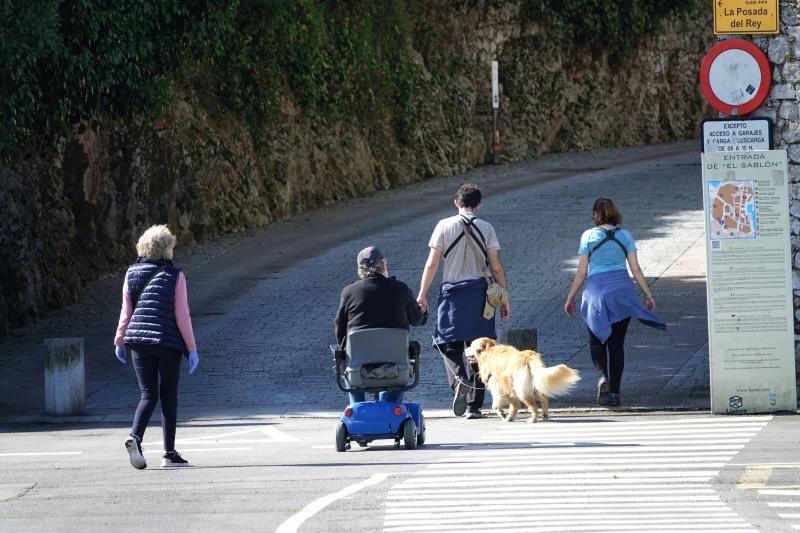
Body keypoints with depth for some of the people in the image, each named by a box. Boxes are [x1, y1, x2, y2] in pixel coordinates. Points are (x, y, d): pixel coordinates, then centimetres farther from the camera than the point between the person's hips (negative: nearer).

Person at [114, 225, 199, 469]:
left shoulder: (132, 274, 4)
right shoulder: (175, 275, -5)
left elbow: (126, 311, 5)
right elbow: (182, 315, -6)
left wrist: (120, 342, 15)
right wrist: (192, 349, -1)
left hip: (139, 340, 3)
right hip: (169, 343, -3)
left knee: (148, 394, 6)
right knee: (169, 396, 9)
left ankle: (135, 437, -19)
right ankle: (169, 454, 10)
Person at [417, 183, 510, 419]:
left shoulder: (445, 226, 0)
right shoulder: (486, 228, 3)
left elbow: (432, 263, -3)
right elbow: (496, 267, 1)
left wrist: (422, 294, 2)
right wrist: (505, 299, 8)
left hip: (452, 291, -1)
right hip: (479, 293, 1)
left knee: (449, 344, 7)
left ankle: (459, 379, -24)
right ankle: (474, 406, 7)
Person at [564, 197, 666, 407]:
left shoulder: (588, 236, 1)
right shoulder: (625, 236, 7)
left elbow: (581, 272, 0)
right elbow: (635, 269, 5)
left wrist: (570, 298, 8)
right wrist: (648, 294, 13)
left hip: (596, 289, -2)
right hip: (622, 290, 2)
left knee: (597, 341, 9)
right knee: (617, 343, 8)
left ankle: (602, 376, -18)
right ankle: (614, 392, 6)